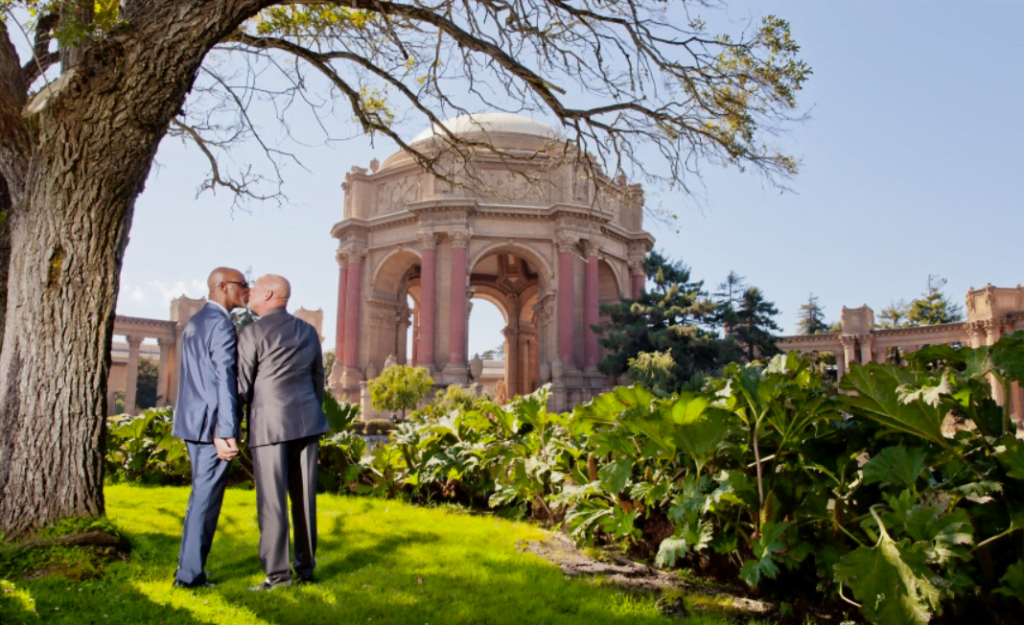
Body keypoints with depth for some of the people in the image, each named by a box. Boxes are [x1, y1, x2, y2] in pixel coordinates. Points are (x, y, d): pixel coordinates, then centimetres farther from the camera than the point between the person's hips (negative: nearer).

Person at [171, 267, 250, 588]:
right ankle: (190, 573, 6)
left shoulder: (194, 322, 16)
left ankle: (187, 566, 25)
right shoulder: (222, 324, -14)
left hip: (193, 421, 10)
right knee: (206, 498, -1)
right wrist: (226, 432, -23)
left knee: (200, 496, 18)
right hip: (212, 424, -9)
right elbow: (225, 380, -20)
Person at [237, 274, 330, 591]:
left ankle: (277, 572, 2)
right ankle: (306, 565, 18)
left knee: (272, 500, 0)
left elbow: (243, 387, -5)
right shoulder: (308, 331, 12)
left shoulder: (252, 333, -6)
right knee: (304, 496, 11)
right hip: (307, 422, 6)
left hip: (270, 423, -5)